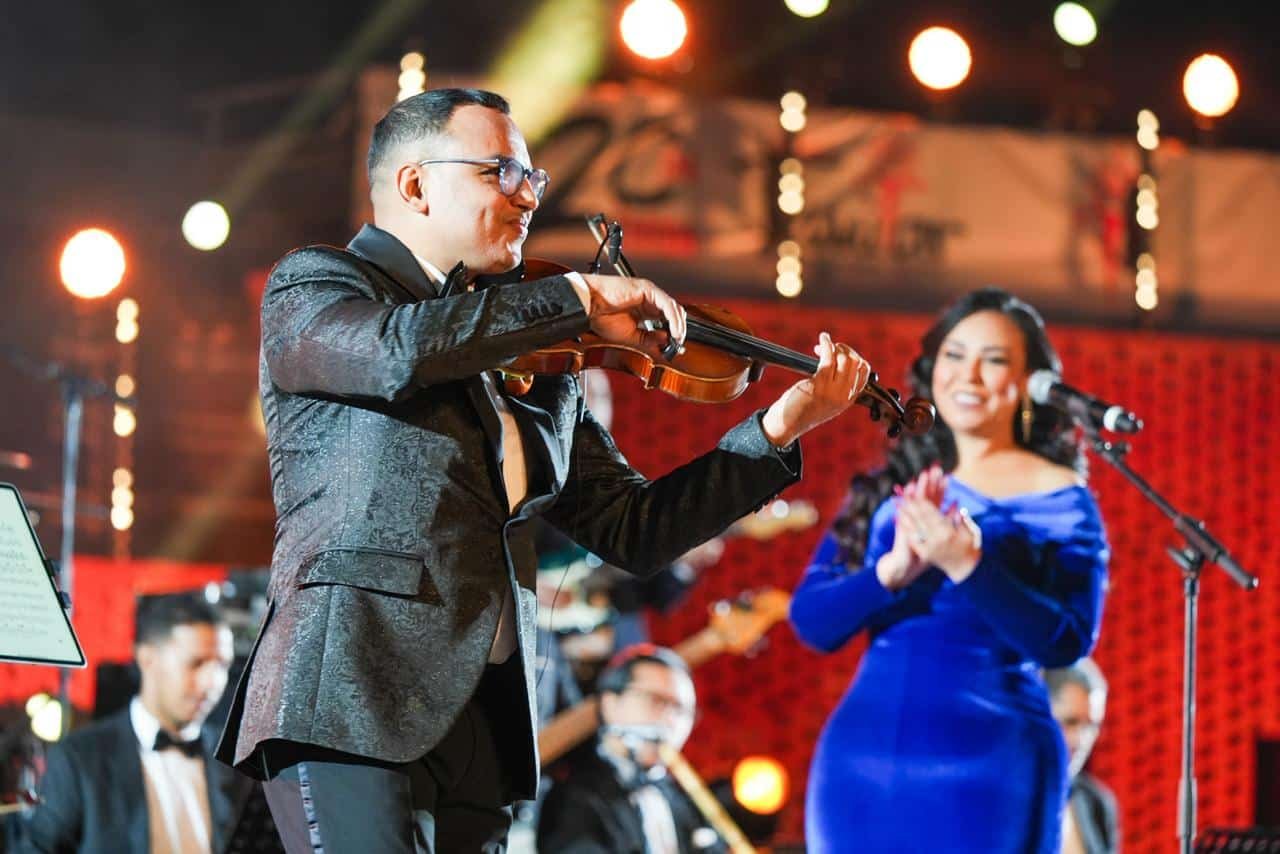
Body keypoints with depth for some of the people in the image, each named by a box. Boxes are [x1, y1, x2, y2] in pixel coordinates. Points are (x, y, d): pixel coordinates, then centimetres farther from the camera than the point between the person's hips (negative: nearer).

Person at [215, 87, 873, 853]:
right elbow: (399, 354, -18)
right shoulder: (312, 285, 6)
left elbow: (633, 531, 19)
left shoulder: (537, 367, 22)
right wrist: (576, 298, -10)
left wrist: (778, 430, 10)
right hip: (350, 709, -6)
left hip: (484, 727, 6)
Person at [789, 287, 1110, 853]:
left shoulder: (1058, 499, 2)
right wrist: (893, 569, -15)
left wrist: (967, 567, -22)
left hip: (989, 763, -4)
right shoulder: (886, 491, 12)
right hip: (865, 758, 4)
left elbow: (1068, 642, -9)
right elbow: (811, 621, 3)